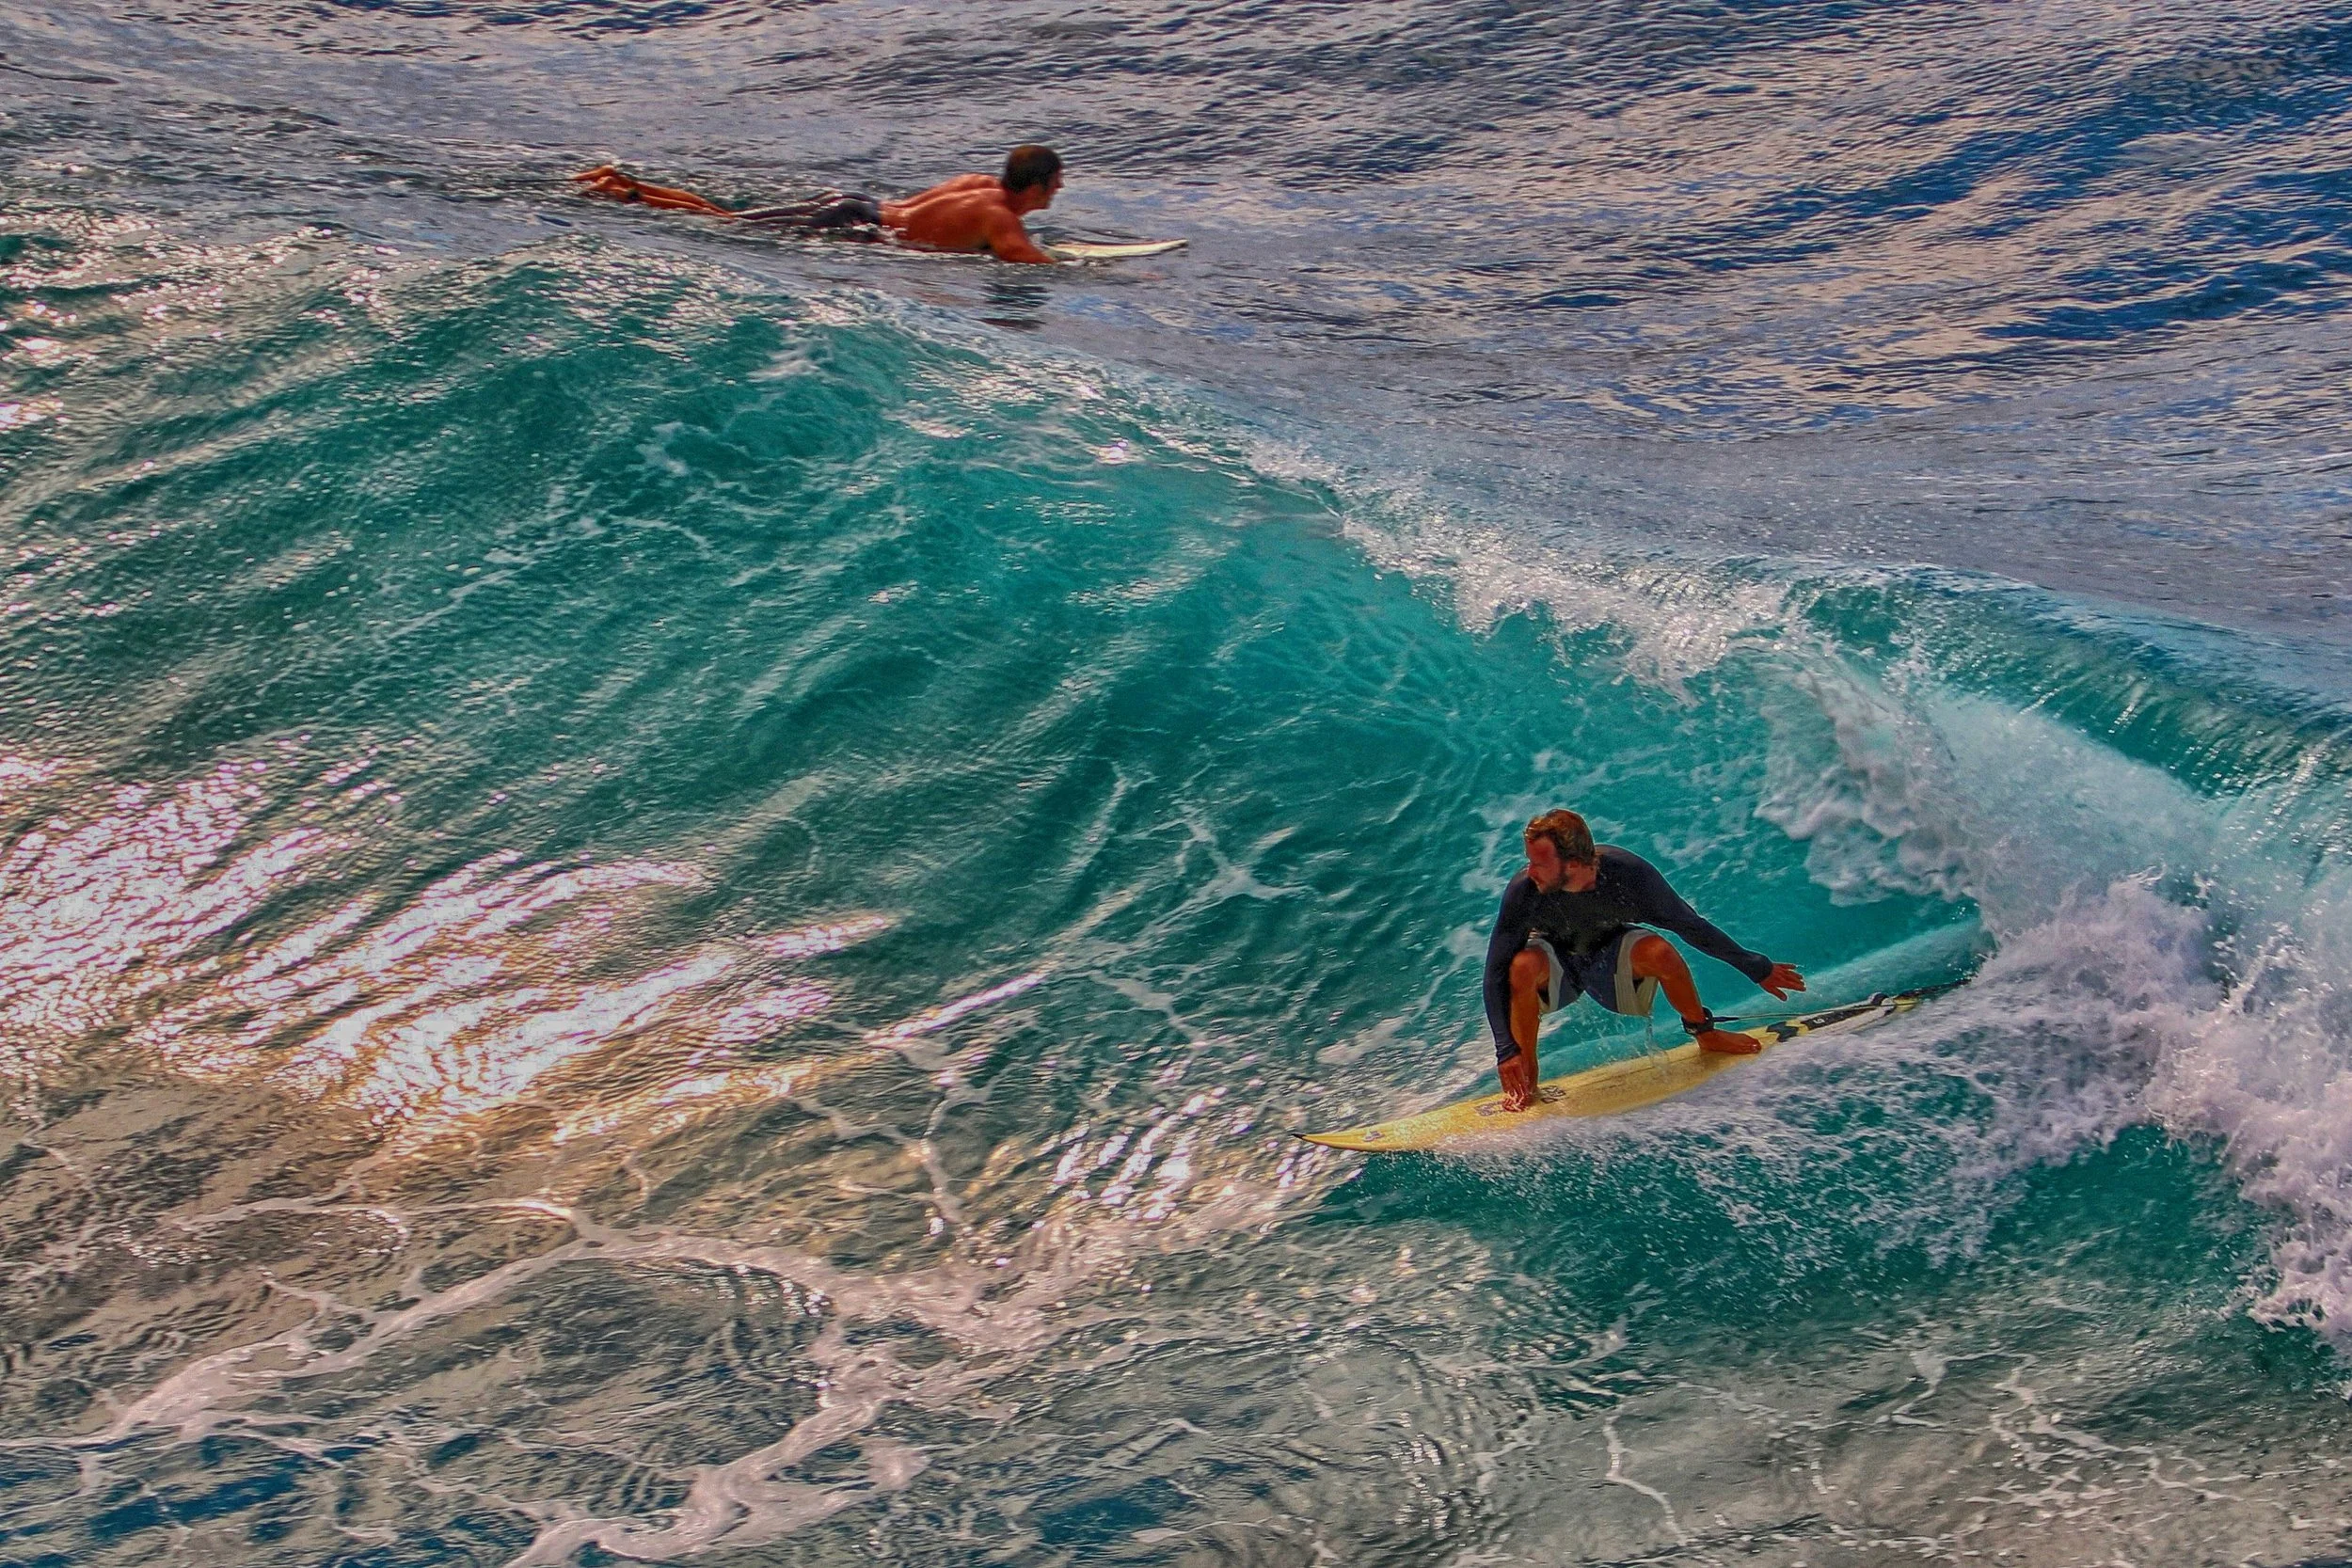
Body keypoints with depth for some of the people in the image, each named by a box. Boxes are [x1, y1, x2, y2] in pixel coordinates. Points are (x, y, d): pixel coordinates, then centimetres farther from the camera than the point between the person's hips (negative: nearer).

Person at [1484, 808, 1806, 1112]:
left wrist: (1757, 968, -7)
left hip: (1608, 951, 1)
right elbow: (1497, 973, -28)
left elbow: (1691, 925, -16)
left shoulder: (1629, 874, -31)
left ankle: (1705, 1033, -1)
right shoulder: (1523, 892, -33)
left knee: (1659, 952, -31)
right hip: (1554, 957, -1)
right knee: (1523, 966, -36)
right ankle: (1525, 1080, -16)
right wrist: (1506, 1050, -35)